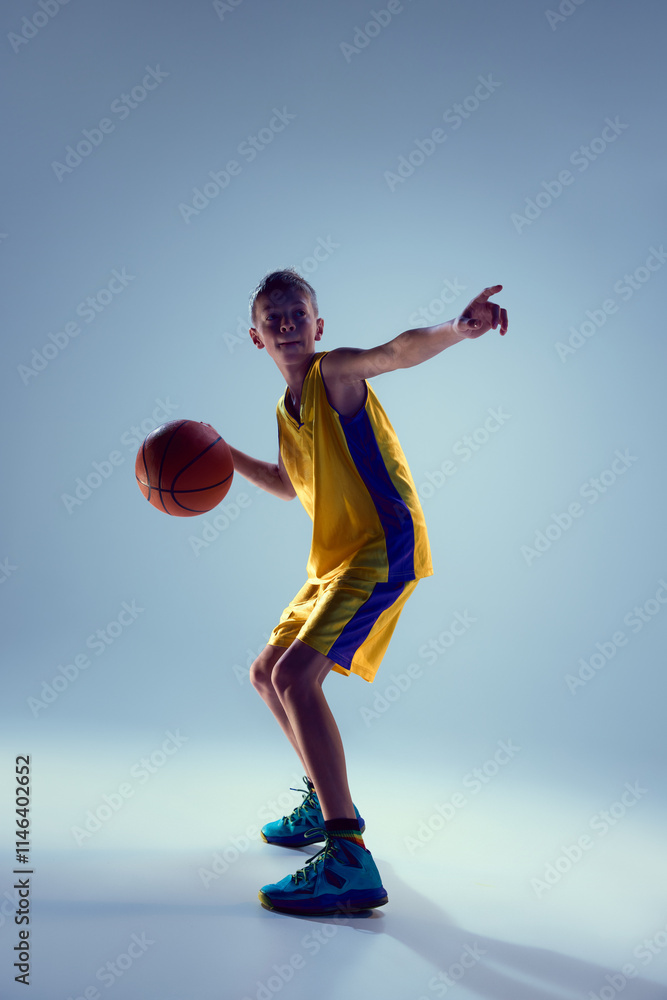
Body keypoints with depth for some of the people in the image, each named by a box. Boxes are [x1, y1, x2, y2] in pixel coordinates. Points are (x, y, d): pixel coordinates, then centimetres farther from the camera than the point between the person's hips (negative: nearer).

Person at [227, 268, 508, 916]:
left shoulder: (335, 371, -7)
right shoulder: (287, 409, 16)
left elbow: (397, 351, -28)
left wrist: (457, 329, -47)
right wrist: (228, 458, 21)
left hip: (384, 547, -9)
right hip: (335, 559, 9)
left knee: (295, 675, -23)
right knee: (267, 675, 18)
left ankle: (349, 862, -19)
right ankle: (326, 801, 34)